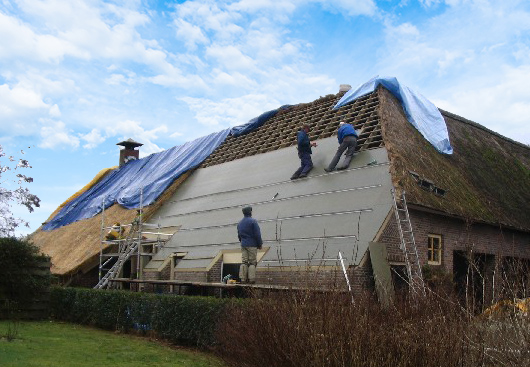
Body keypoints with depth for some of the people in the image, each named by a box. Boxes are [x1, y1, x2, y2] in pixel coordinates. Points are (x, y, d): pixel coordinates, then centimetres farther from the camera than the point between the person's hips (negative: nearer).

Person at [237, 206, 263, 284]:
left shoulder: (240, 223, 13)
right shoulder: (253, 221, -9)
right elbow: (257, 234, -11)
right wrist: (260, 244, -3)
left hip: (243, 245, 6)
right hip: (252, 245, -6)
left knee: (244, 262, 5)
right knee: (252, 262, -2)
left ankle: (243, 278, 1)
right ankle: (251, 278, -7)